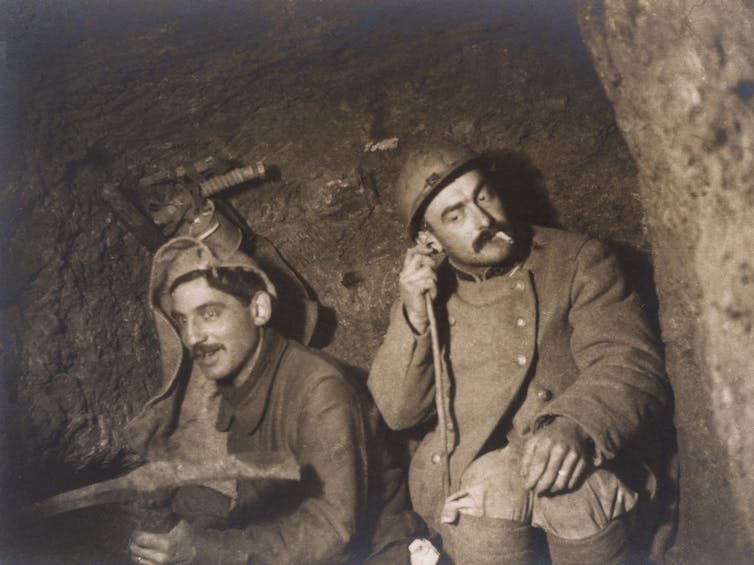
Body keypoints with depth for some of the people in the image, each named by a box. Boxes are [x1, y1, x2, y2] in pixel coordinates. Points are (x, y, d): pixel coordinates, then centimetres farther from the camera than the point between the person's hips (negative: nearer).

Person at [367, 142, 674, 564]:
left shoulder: (577, 260, 7)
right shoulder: (424, 293, 15)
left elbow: (633, 365, -5)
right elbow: (399, 412, 9)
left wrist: (576, 425, -27)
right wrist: (415, 320, -7)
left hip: (573, 462, 0)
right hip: (466, 470, 1)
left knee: (580, 493, -33)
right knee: (488, 489, -33)